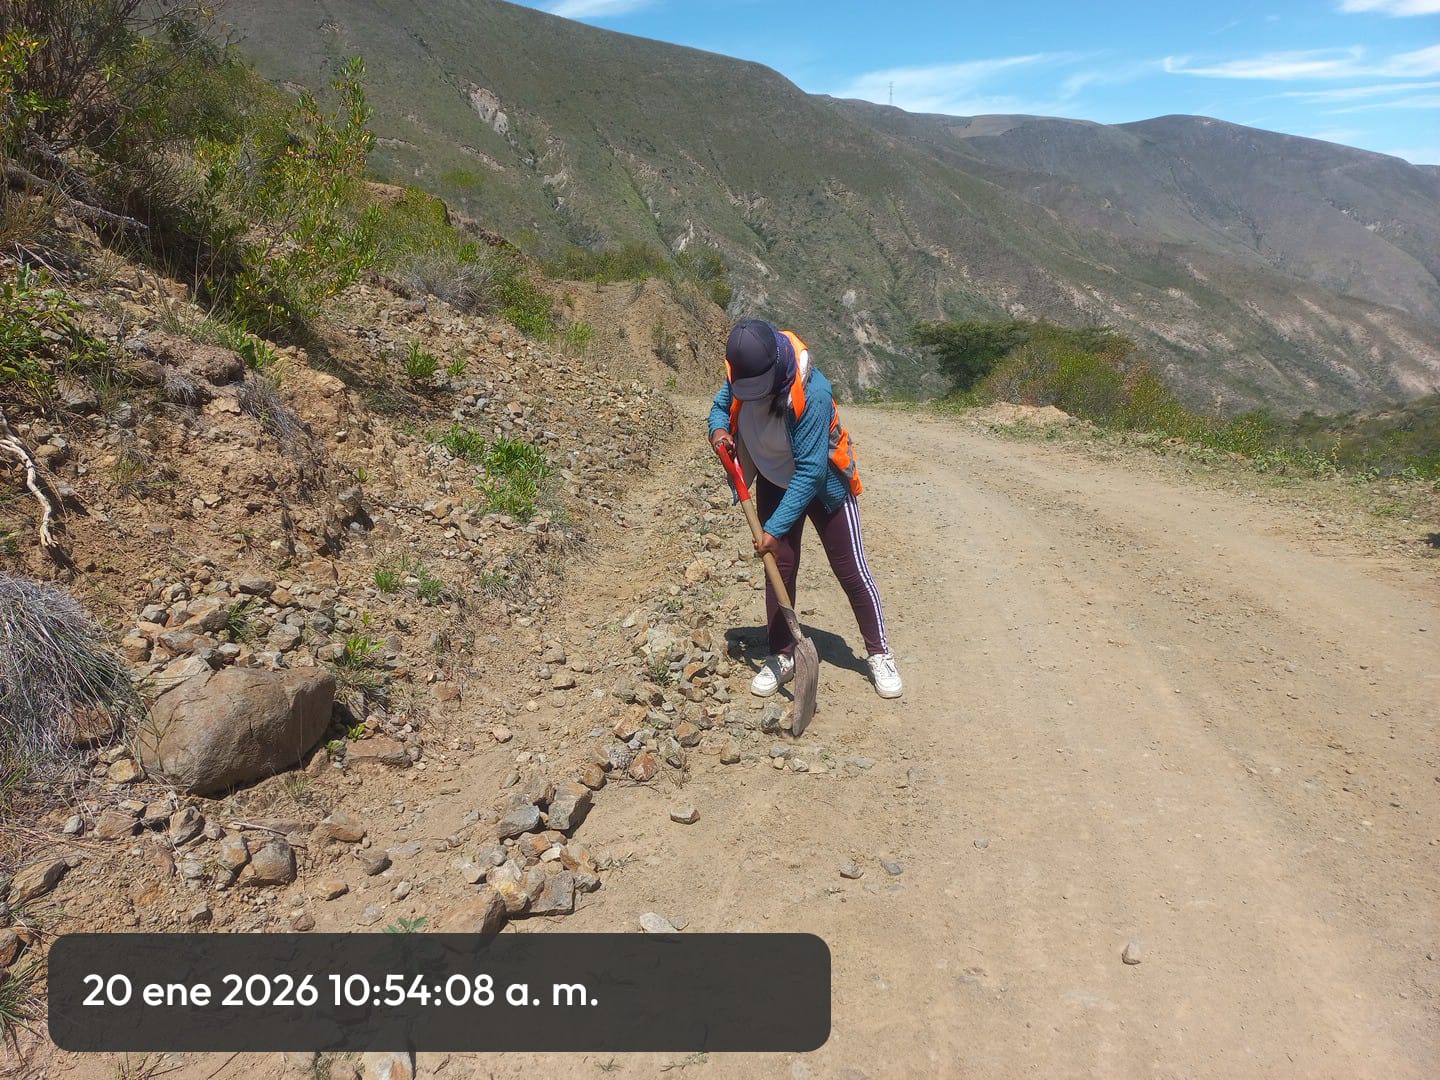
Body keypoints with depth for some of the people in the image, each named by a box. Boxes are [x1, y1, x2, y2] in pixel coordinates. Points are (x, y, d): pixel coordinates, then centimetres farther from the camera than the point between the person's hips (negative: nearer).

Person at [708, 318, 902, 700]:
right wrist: (718, 428, -19)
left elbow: (810, 471, -35)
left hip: (823, 484, -5)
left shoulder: (813, 392, -36)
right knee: (779, 567, 3)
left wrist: (775, 528, -35)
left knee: (852, 571, 0)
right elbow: (722, 404, 5)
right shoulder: (738, 375, -18)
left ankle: (880, 654, 16)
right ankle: (781, 656, 16)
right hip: (774, 481, 5)